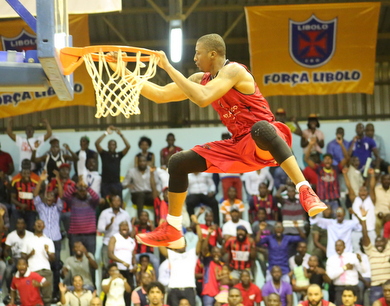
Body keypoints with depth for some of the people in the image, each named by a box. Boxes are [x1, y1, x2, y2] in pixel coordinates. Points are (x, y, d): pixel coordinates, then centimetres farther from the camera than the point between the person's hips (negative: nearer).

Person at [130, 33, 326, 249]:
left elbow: (203, 99, -31)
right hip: (239, 147, 9)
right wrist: (124, 73, 10)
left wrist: (169, 68, -24)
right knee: (178, 162, 6)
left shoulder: (233, 71, -15)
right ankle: (171, 231, 15)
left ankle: (306, 193, -52)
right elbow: (161, 95, 16)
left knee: (260, 128, -45)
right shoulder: (202, 79, 11)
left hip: (264, 142, -9)